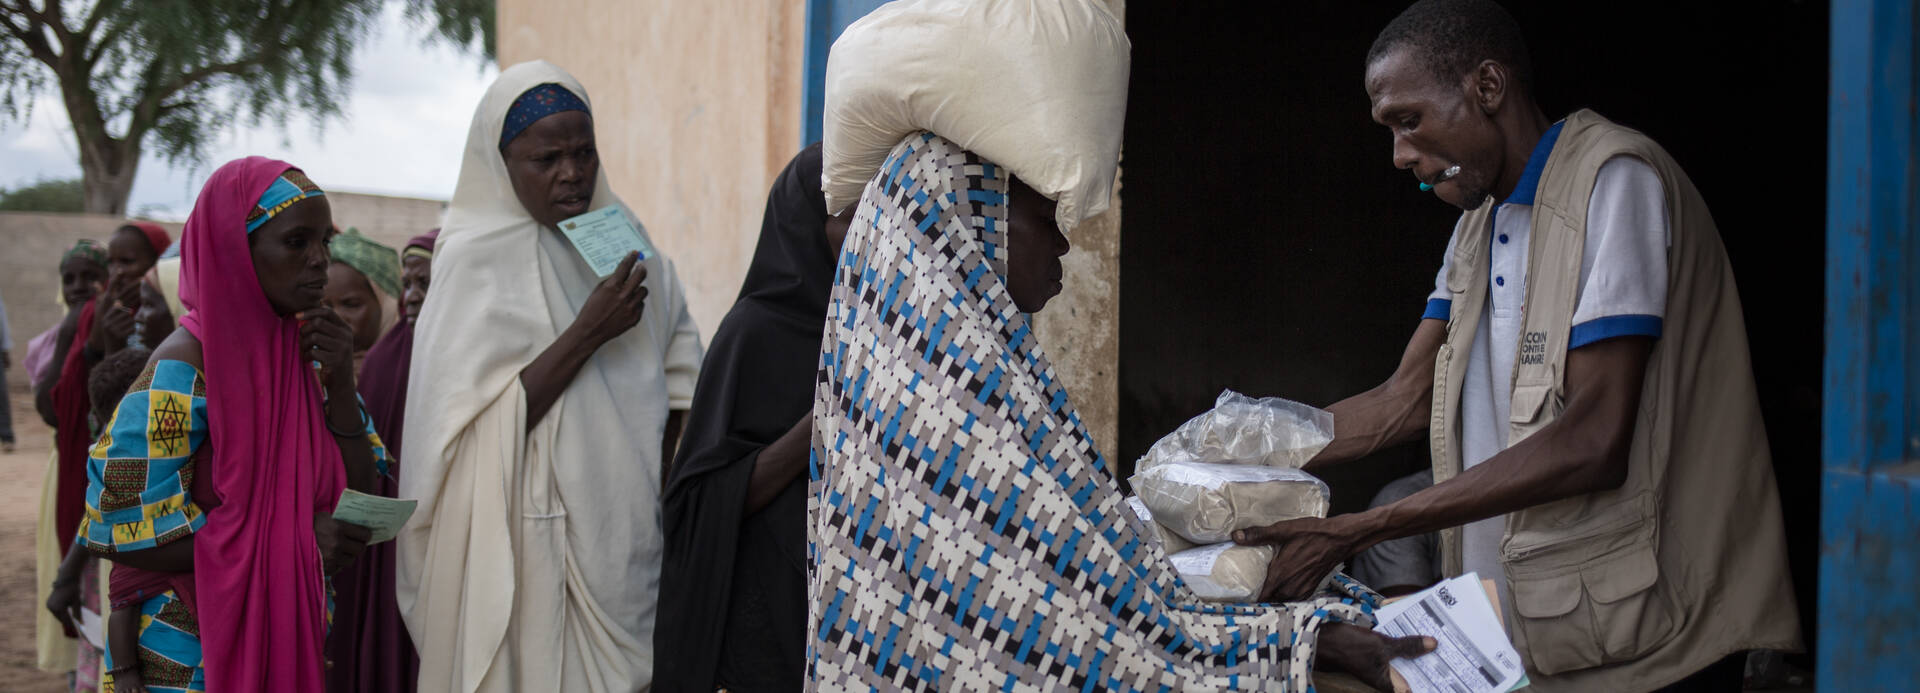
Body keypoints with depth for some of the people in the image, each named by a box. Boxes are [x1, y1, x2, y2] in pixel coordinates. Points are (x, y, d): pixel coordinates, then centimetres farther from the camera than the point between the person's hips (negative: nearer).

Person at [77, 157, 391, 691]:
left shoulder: (308, 354, 3)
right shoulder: (185, 368, -16)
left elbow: (359, 500, 3)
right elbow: (125, 530, -20)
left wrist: (341, 387, -11)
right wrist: (293, 538, -21)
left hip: (291, 641, 6)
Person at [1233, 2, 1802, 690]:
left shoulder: (1615, 180, -15)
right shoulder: (1481, 221, 16)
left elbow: (1593, 441, -23)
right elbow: (1405, 400, 15)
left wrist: (1355, 531, -23)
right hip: (1522, 631, 8)